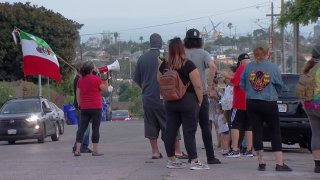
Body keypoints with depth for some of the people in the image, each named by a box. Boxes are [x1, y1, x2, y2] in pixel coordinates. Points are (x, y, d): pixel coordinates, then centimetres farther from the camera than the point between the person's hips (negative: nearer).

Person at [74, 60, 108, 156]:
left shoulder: (80, 80, 8)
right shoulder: (96, 78, -8)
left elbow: (78, 95, 11)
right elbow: (105, 89, -1)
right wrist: (106, 79, 9)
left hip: (84, 108, 5)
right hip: (96, 108, -5)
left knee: (82, 128, 5)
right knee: (95, 128, 0)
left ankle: (77, 150, -1)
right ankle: (95, 150, 0)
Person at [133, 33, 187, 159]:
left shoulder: (142, 58, 3)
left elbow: (137, 79, 9)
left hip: (147, 97, 4)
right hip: (163, 97, -4)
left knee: (151, 125, 10)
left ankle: (155, 151, 11)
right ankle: (177, 151, 2)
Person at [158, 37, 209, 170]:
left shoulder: (164, 65, 3)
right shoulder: (188, 65, -13)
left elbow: (159, 81, 16)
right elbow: (198, 86, -14)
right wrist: (200, 101, -4)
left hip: (170, 102, 5)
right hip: (188, 101, -5)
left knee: (170, 130, 9)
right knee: (189, 131, -4)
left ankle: (171, 160, 14)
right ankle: (194, 161, -5)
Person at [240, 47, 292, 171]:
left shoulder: (248, 67, -1)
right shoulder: (273, 67, -4)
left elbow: (242, 85, 6)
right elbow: (279, 86, 3)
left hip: (251, 103, 2)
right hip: (269, 104, -2)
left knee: (257, 132, 5)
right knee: (275, 133, 4)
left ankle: (261, 163, 3)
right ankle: (279, 163, -3)